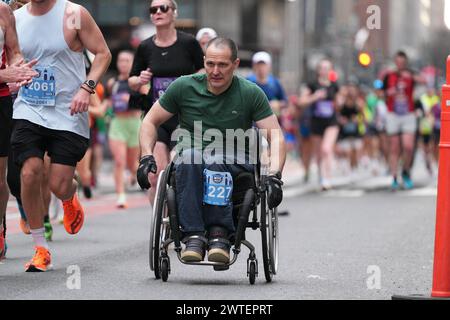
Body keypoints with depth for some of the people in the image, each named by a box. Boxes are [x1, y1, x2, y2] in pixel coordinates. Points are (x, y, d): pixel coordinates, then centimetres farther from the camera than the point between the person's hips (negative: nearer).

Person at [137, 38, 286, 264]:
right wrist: (146, 157, -4)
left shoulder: (251, 94, 1)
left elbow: (276, 137, -2)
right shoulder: (184, 87, 4)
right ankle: (193, 235, -40)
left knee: (215, 163, -37)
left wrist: (274, 176, -19)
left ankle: (219, 232, -34)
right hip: (191, 159, 1)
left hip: (236, 161, -1)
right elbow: (150, 122, 13)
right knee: (191, 155, -36)